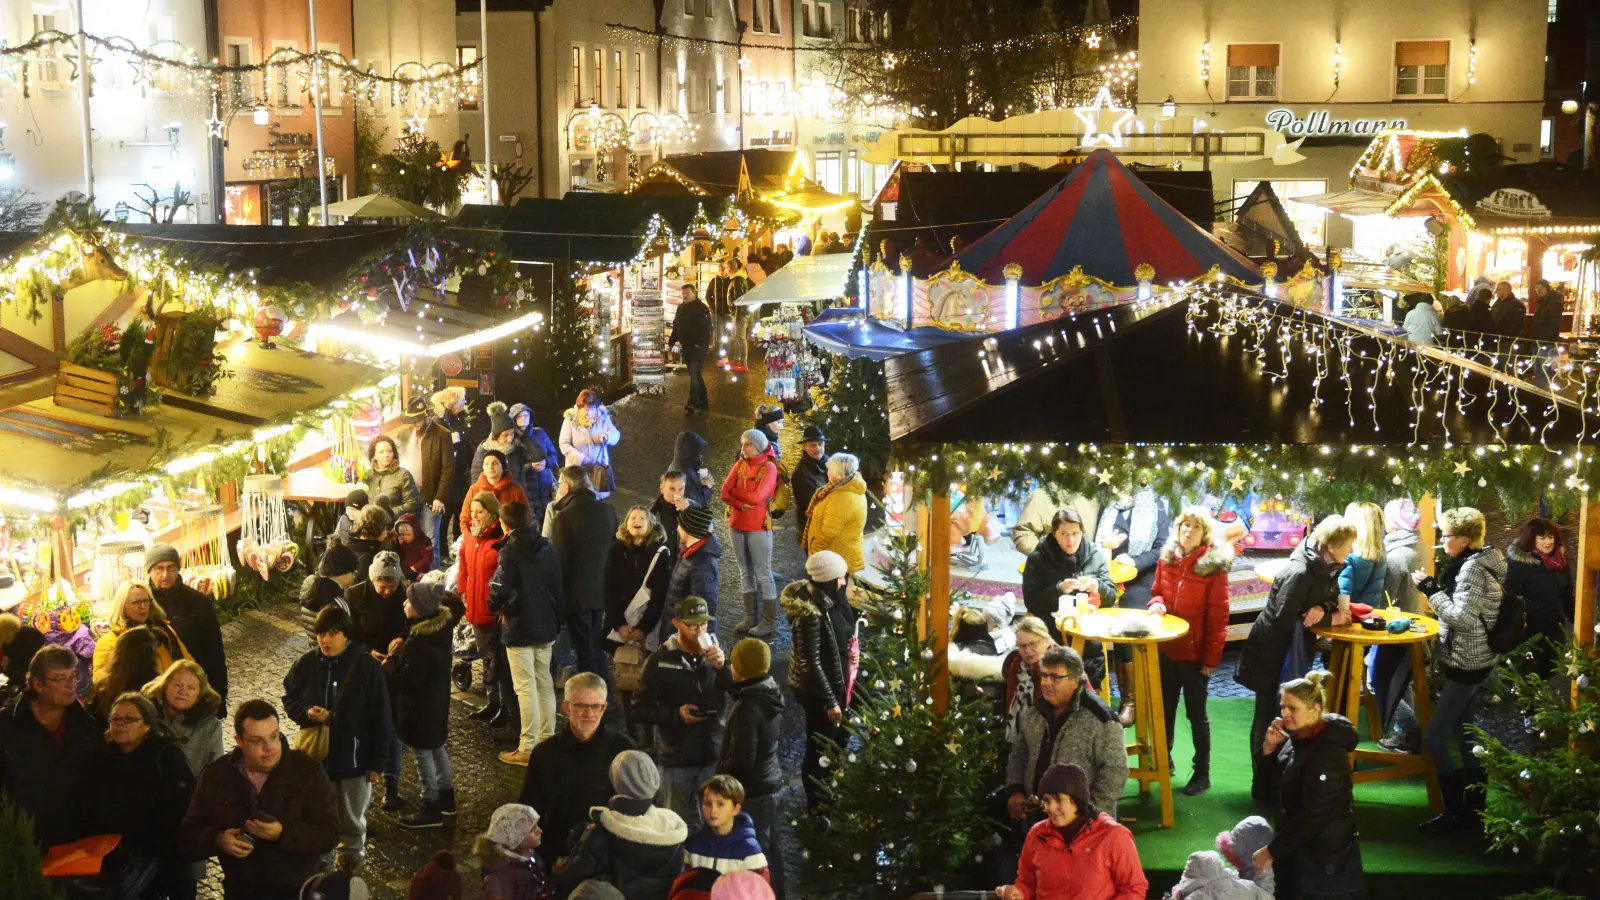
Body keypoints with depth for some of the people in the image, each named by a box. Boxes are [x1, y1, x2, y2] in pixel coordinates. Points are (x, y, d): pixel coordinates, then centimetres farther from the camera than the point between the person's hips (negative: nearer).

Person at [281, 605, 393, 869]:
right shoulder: (307, 664, -7)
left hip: (353, 755, -2)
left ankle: (352, 851, 41)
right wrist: (307, 712, -17)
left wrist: (376, 762, -8)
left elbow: (380, 718, -10)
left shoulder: (366, 667, -15)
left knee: (351, 814, 16)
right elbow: (289, 698, 7)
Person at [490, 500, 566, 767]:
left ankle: (528, 748, 0)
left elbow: (500, 592, -25)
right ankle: (548, 738, 23)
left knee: (526, 688, -3)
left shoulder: (511, 552, -16)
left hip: (519, 630, -6)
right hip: (546, 627, 7)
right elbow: (558, 587, 9)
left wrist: (496, 607, -4)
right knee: (544, 684, 16)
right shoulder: (547, 549, 5)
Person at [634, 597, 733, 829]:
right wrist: (676, 714, -19)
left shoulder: (716, 651, -1)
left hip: (714, 755, 2)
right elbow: (640, 710, -5)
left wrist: (724, 666, -23)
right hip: (676, 758, -1)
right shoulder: (660, 660, -7)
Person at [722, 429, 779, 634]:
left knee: (763, 574, -1)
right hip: (737, 524, 6)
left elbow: (756, 497, -21)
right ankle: (750, 616, 22)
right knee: (745, 571, 13)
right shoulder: (740, 464, 5)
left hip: (759, 527, -6)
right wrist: (742, 503, -19)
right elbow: (725, 494, -3)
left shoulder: (768, 467, -12)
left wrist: (734, 491, -7)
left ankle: (769, 621, 4)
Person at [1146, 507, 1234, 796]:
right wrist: (1156, 603, -10)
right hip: (1166, 649, 5)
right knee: (1165, 708, 18)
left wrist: (1212, 657, -15)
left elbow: (1218, 615, -13)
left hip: (1195, 652, -5)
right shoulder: (1166, 559, 1)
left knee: (1196, 712, 5)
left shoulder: (1214, 565, -14)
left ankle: (1202, 773, 16)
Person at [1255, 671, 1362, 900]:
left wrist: (1272, 851, -21)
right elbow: (1279, 777, 13)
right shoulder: (1300, 736, 0)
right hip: (1299, 843, 9)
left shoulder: (1326, 754, -26)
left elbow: (1311, 817, -25)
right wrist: (1269, 748, -7)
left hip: (1323, 853, -9)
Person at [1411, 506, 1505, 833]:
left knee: (1432, 738, -8)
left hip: (1467, 665, -11)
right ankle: (1475, 799, 30)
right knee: (1460, 729, 21)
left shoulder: (1472, 568, -22)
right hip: (1471, 660, 11)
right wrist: (1437, 588, 8)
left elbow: (1462, 618, -27)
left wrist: (1431, 590, -22)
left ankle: (1456, 811, -1)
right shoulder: (1480, 562, 9)